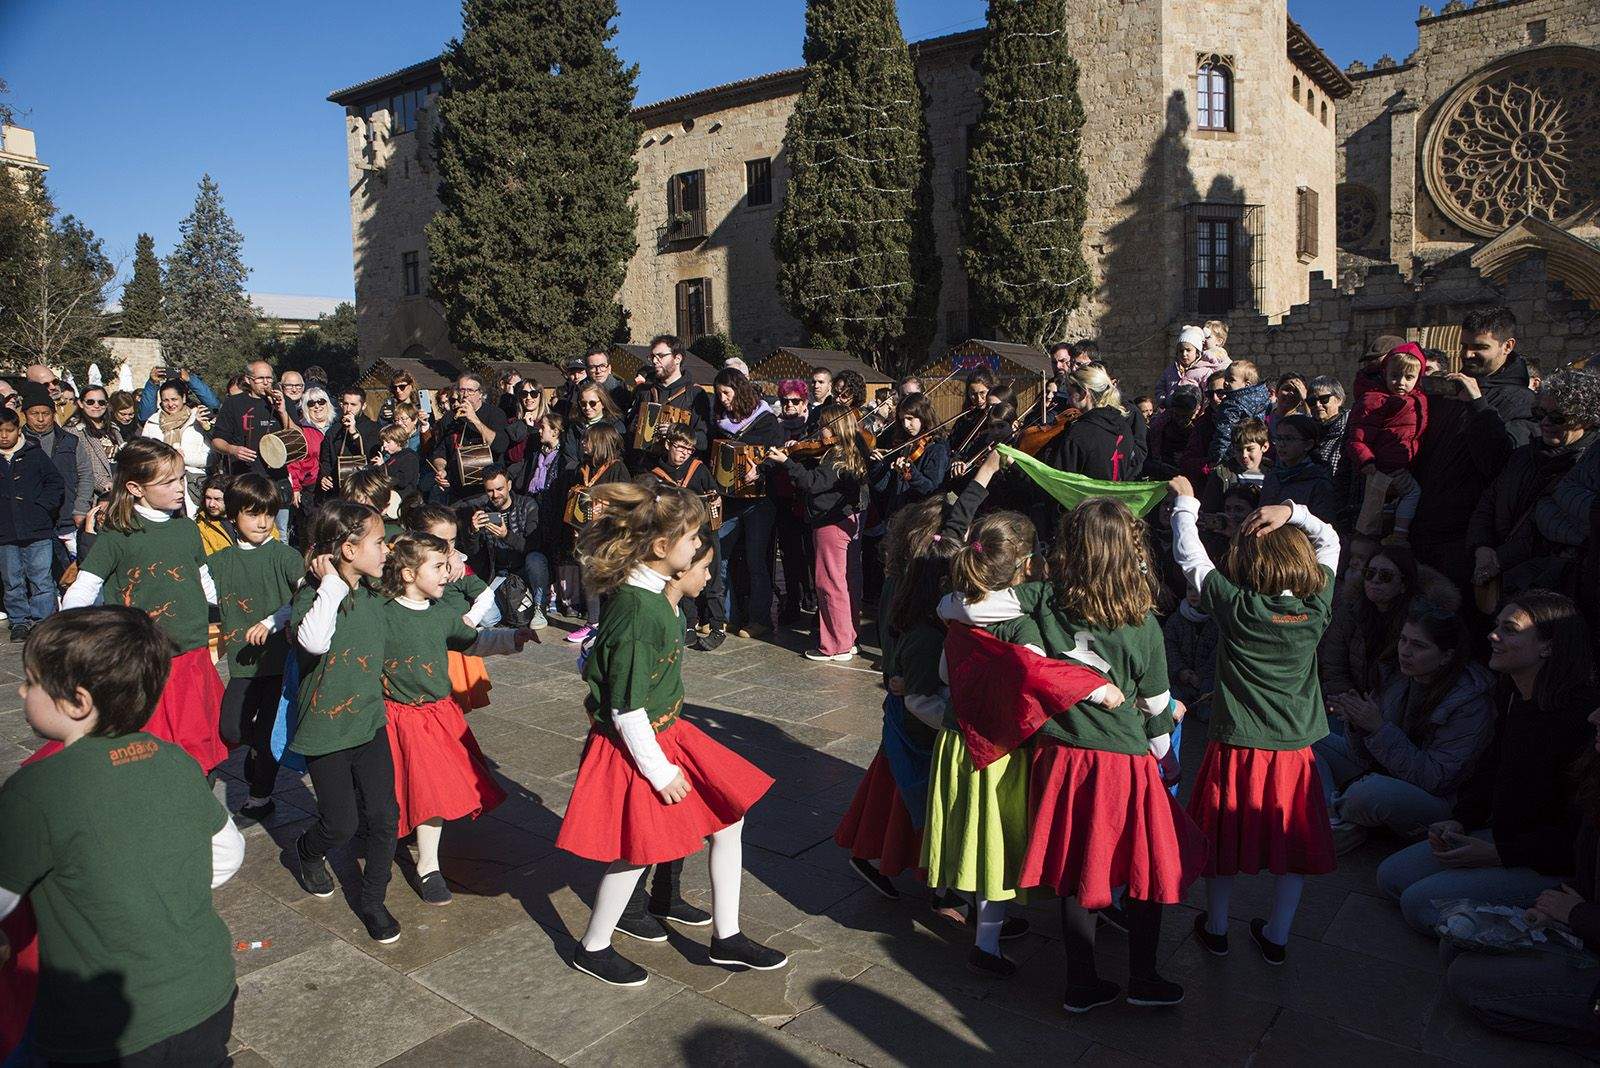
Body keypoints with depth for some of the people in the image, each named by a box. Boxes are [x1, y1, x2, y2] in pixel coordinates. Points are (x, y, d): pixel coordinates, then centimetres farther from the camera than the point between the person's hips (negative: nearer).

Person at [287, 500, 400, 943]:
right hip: (325, 730, -5)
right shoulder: (312, 596, -16)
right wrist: (331, 586, -32)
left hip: (370, 723, 5)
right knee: (342, 823, 5)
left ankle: (372, 899, 21)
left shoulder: (372, 598, 4)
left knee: (383, 816, 3)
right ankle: (306, 853, 40)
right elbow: (315, 641, -39)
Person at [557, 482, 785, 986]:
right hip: (637, 748, -9)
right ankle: (593, 948, 33)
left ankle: (726, 936, 27)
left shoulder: (648, 594, -1)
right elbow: (627, 710, -25)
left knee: (729, 818, 12)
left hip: (666, 732, 10)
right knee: (636, 852, 8)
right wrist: (659, 771, -17)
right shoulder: (636, 613, -30)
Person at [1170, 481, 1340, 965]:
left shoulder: (1237, 607, -15)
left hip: (1235, 748, -2)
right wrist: (1292, 513, -5)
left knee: (1225, 837, 14)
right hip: (1295, 751, 2)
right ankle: (1277, 936, 28)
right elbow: (1330, 540, 9)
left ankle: (1216, 928, 30)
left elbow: (1189, 557, -4)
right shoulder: (1317, 607, -7)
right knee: (1293, 845, 17)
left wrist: (1185, 503, 7)